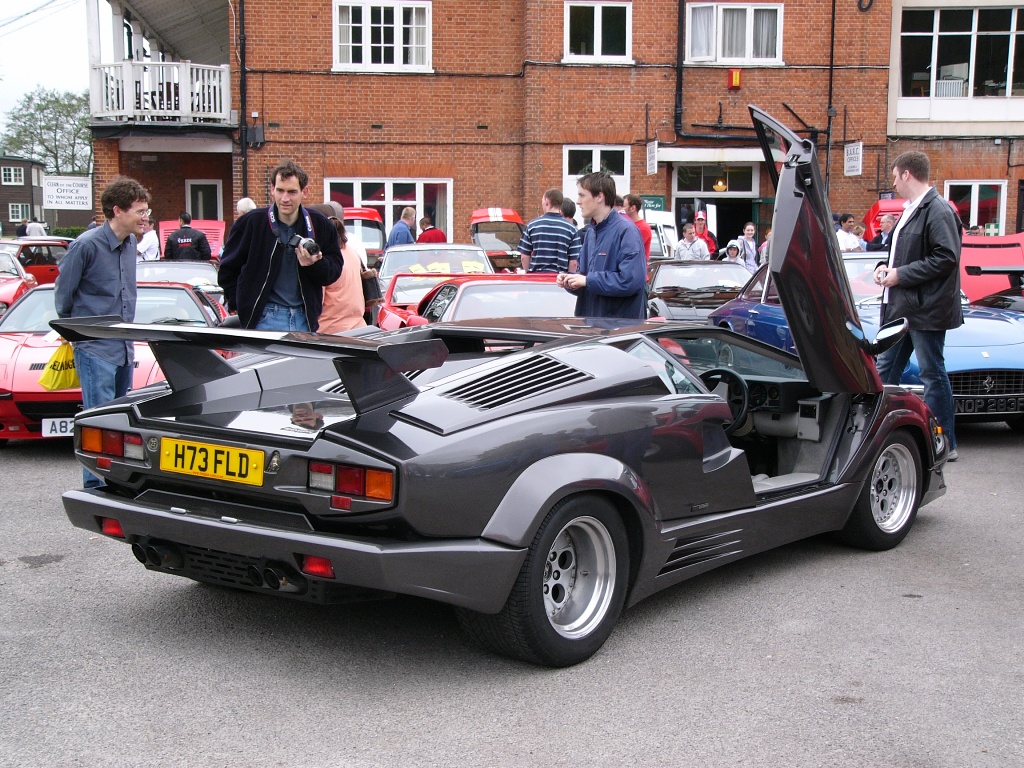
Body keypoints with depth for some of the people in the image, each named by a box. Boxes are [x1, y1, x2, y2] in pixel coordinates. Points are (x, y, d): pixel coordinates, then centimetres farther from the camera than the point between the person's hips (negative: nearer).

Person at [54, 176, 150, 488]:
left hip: (125, 347, 7)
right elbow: (63, 293, -4)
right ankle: (95, 486, 0)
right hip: (95, 348, -7)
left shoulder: (130, 243, 7)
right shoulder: (86, 245, -15)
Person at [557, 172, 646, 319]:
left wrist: (588, 281, -18)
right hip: (590, 317, 8)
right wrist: (570, 279, -1)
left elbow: (631, 280, -24)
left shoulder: (626, 231, -14)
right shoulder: (590, 232, 13)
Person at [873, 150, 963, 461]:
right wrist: (886, 266, 6)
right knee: (885, 370, 14)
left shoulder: (938, 211, -16)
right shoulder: (911, 210, 14)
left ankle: (945, 444, 8)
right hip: (901, 307, 10)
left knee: (932, 374, -1)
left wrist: (901, 274, -19)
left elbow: (946, 258, -23)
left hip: (926, 310, -10)